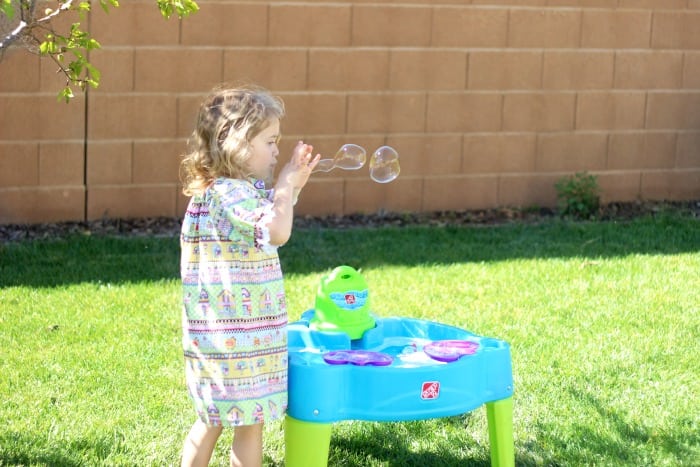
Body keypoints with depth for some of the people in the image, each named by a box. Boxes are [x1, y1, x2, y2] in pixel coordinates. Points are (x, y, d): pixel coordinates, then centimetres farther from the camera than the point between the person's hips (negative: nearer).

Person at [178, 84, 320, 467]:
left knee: (212, 419, 17)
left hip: (220, 333, 10)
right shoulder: (227, 192, -19)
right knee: (250, 423, 1)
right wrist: (286, 185, -17)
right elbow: (277, 232, -31)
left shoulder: (238, 189, 12)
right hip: (238, 336, -10)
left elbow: (272, 228, 27)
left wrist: (291, 186, 15)